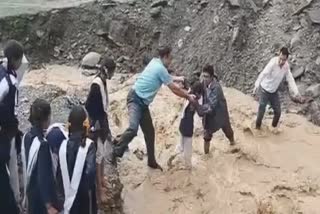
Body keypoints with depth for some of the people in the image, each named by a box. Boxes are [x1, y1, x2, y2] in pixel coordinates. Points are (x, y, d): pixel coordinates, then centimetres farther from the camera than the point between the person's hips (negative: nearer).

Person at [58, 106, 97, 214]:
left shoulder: (64, 145, -1)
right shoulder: (88, 144, -15)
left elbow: (60, 171, 4)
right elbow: (90, 171, -23)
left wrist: (65, 190, 15)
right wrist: (90, 187, -5)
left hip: (69, 193, 4)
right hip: (84, 193, -4)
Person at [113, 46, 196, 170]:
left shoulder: (155, 62, 12)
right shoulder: (160, 68, -15)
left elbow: (167, 77, 35)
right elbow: (174, 89, -8)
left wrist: (178, 78, 40)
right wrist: (188, 96, 4)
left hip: (143, 102, 10)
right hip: (135, 99, -10)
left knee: (149, 131, 12)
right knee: (133, 128, -29)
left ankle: (152, 161, 23)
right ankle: (114, 152, -12)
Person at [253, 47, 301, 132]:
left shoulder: (286, 66, -10)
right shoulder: (273, 63, -29)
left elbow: (290, 79, -5)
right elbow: (263, 74, -39)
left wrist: (296, 92, -16)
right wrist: (257, 85, -52)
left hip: (274, 92, 5)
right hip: (265, 90, -5)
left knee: (278, 112, 11)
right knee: (261, 112, 0)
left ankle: (274, 126, 38)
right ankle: (257, 127, 25)